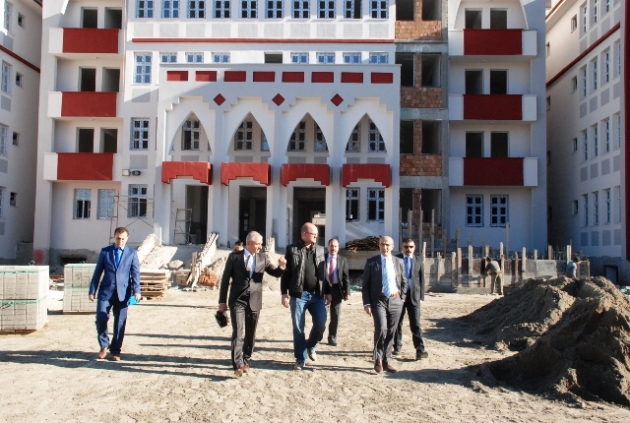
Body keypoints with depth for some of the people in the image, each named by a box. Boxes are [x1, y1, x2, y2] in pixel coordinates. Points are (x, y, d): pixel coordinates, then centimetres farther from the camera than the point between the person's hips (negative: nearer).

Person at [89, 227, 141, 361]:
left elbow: (135, 273, -2)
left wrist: (136, 291, -14)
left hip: (122, 293, 0)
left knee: (120, 323, 3)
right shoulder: (105, 251, 7)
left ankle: (115, 351, 16)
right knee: (101, 319, -5)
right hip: (106, 291, 1)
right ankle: (104, 345, 19)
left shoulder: (132, 253, 4)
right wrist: (92, 290, 2)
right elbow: (98, 272, 7)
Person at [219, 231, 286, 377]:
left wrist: (281, 266, -17)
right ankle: (238, 365, -10)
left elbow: (276, 273, 7)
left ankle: (245, 361, 25)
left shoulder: (263, 257, 5)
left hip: (254, 301, 3)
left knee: (250, 334, 11)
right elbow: (225, 279, 0)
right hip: (237, 300, -3)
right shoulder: (234, 256, -2)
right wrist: (222, 301, -2)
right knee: (238, 332, -10)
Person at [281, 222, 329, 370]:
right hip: (298, 294, -3)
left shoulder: (320, 249, 10)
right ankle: (301, 359, 16)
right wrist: (284, 293, -6)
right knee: (298, 328, 3)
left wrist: (327, 293, 8)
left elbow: (323, 272, 11)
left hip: (317, 294, 3)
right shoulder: (292, 249, -1)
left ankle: (310, 346, 24)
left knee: (321, 323, -4)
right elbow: (286, 272, -2)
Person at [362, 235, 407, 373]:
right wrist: (367, 303, -8)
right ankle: (378, 359, 0)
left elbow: (404, 282, 16)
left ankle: (387, 361, 21)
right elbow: (365, 285, -1)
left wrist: (402, 299, 7)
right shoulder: (371, 262, -1)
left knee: (391, 332, 7)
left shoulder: (399, 262, 7)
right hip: (379, 300, -3)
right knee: (381, 328, -19)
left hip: (395, 301, 3)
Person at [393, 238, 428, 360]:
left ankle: (420, 350, -7)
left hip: (413, 295, 1)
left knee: (415, 324, -4)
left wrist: (421, 296, 2)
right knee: (397, 323, 9)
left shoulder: (418, 260, 7)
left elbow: (421, 279, 9)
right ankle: (397, 347, 22)